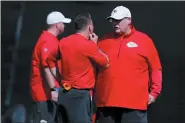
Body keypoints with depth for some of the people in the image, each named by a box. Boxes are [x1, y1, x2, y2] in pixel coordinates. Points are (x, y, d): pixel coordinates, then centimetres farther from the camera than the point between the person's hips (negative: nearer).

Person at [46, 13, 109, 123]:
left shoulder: (63, 42, 7)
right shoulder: (88, 45, -12)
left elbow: (50, 59, 20)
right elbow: (106, 63, 0)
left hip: (64, 93, 7)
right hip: (81, 94, -7)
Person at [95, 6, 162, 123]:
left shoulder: (144, 40, 3)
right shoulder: (105, 40, 11)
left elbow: (155, 69, 5)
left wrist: (154, 92, 0)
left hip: (135, 102, -3)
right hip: (106, 101, 3)